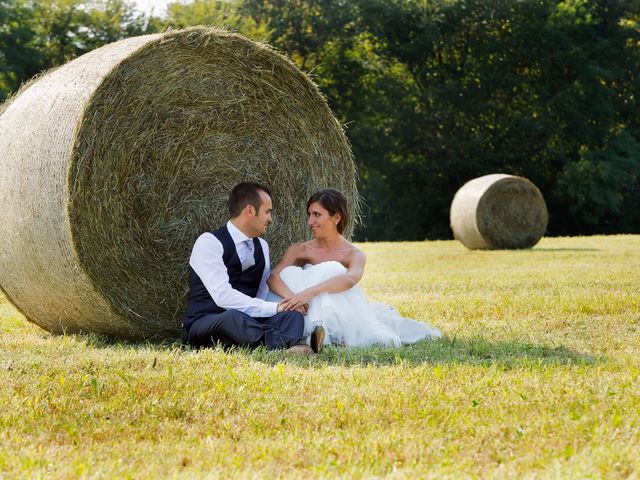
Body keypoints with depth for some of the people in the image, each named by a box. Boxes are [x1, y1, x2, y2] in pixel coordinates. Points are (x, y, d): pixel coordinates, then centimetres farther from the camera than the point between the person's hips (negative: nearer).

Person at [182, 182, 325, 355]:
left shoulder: (261, 247, 16)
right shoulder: (209, 242, -9)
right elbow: (223, 295, -21)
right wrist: (273, 308, -22)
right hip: (203, 326, -6)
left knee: (293, 315, -21)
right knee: (233, 318, -40)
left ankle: (292, 349, -54)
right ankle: (293, 343, -51)